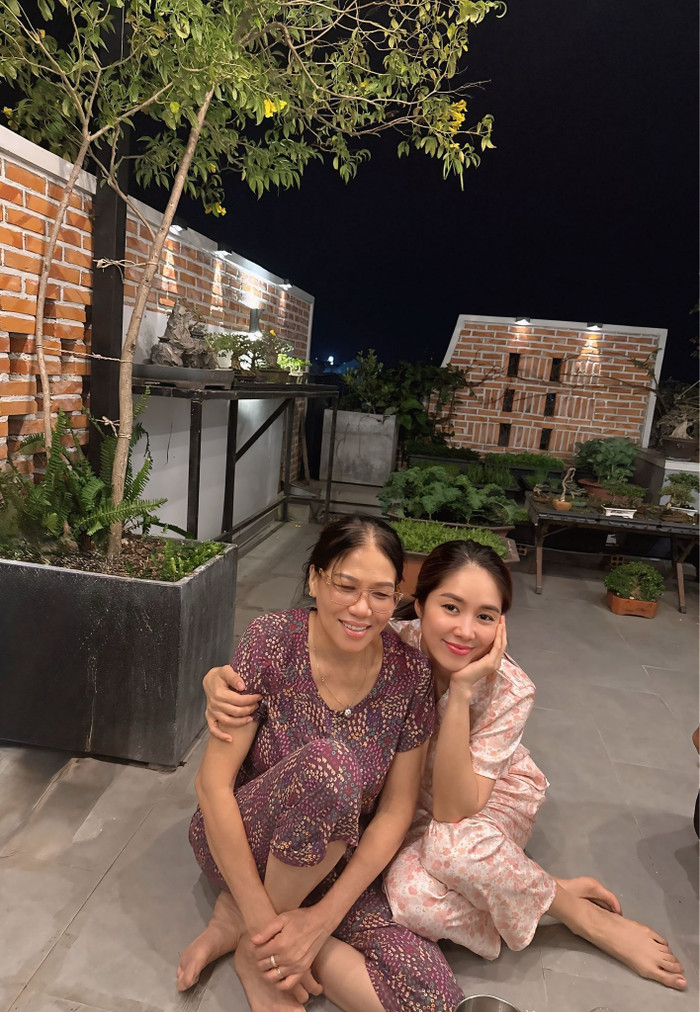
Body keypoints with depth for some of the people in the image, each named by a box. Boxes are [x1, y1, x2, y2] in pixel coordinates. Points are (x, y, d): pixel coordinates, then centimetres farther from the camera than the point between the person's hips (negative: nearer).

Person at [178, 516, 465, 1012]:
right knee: (330, 762, -35)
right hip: (242, 842, -3)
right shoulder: (273, 641, -20)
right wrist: (262, 918, -22)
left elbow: (395, 811, -9)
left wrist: (324, 916, -17)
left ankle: (250, 935, -2)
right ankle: (247, 922, -8)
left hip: (333, 863, 3)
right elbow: (214, 783, -19)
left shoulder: (410, 673, -13)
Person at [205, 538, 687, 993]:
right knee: (408, 897, -29)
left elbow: (453, 813, -33)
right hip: (408, 801, 2)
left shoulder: (510, 691, -28)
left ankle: (583, 915, -9)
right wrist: (221, 679, -38)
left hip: (491, 801, -2)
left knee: (451, 846, -36)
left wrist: (461, 692, -41)